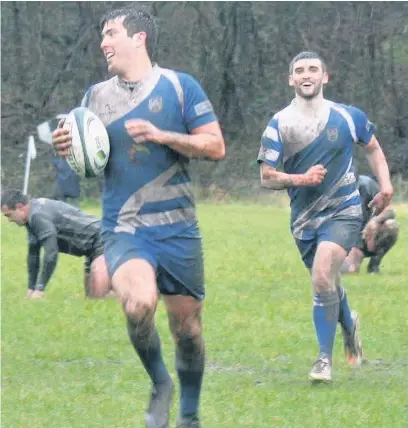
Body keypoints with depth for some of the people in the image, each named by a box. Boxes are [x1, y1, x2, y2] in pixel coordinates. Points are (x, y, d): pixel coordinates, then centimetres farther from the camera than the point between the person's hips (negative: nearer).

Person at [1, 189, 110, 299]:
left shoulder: (38, 215, -23)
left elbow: (51, 253, -28)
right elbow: (33, 253, 17)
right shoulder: (33, 215, 8)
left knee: (97, 295, -23)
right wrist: (31, 288, 16)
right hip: (92, 249, 10)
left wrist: (39, 289, -23)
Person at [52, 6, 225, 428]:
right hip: (124, 231, 0)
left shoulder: (180, 86, 0)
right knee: (139, 302, -28)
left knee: (187, 326, 7)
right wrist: (68, 150, -7)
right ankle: (159, 385, -2)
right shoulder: (96, 96, 8)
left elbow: (216, 146, -3)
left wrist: (162, 136, -16)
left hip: (178, 230, 0)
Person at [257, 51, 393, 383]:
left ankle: (325, 359, -13)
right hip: (304, 218, 3)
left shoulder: (348, 117, -1)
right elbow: (267, 177, -2)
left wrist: (385, 185, 2)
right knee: (327, 285, 12)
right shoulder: (279, 124, -2)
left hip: (343, 212, -3)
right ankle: (349, 325, 46)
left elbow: (373, 148, 17)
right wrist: (299, 179, -20)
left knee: (322, 276, -23)